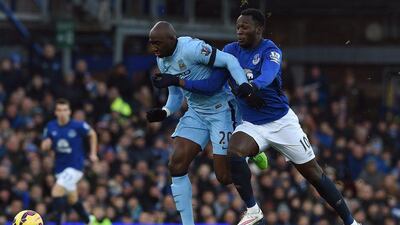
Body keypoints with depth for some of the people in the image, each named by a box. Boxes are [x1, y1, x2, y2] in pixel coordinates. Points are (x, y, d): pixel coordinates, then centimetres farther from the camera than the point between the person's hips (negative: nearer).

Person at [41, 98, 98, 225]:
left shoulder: (78, 126, -13)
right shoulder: (51, 127, -2)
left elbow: (92, 134, 5)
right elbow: (44, 147, 5)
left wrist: (93, 153, 3)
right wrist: (46, 144, -18)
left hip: (75, 167, -5)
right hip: (60, 168, 5)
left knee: (56, 193, -22)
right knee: (73, 200, 17)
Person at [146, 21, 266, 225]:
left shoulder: (191, 48, -22)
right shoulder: (162, 61, 6)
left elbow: (229, 60, -23)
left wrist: (245, 87, -35)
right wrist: (164, 112, -2)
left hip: (221, 110, -8)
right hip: (196, 112, 8)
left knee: (225, 176, -9)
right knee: (176, 165, -7)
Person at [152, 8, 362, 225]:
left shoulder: (270, 51, -15)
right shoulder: (231, 51, -1)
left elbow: (267, 77, -37)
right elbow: (212, 85, -1)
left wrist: (251, 87, -59)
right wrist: (177, 81, -10)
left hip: (282, 122, -3)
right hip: (251, 125, 3)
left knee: (313, 173, 1)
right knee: (234, 152, -28)